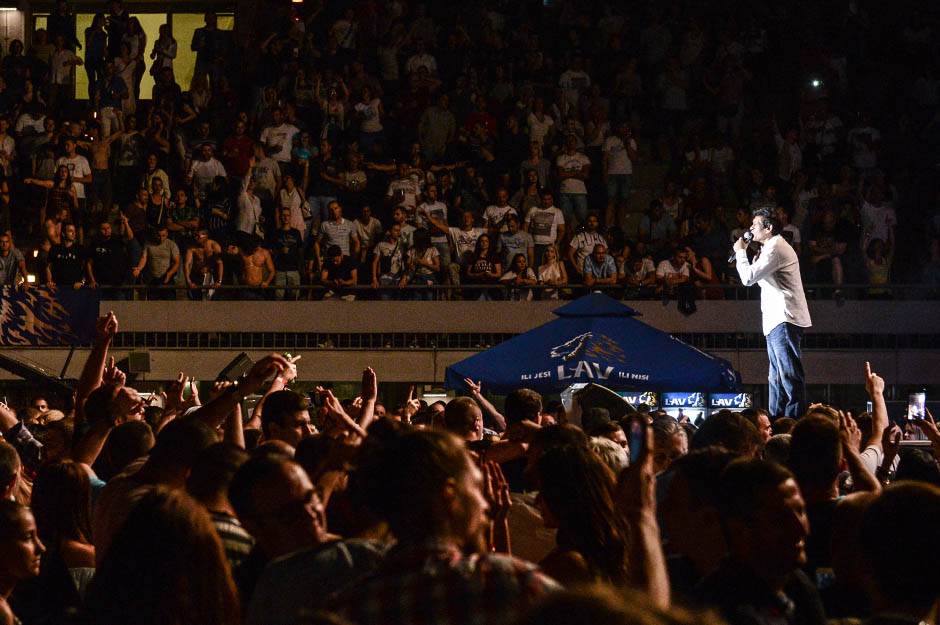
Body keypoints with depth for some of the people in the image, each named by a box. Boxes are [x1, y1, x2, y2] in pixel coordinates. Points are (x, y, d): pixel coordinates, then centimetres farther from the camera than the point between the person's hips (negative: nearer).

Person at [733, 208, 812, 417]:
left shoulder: (775, 247, -11)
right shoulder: (775, 247, 23)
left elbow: (748, 278, -16)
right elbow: (756, 278, 29)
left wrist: (741, 252, -2)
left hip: (784, 321, -11)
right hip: (777, 322, 11)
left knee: (790, 375, -14)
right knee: (777, 379, 12)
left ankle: (794, 421, -18)